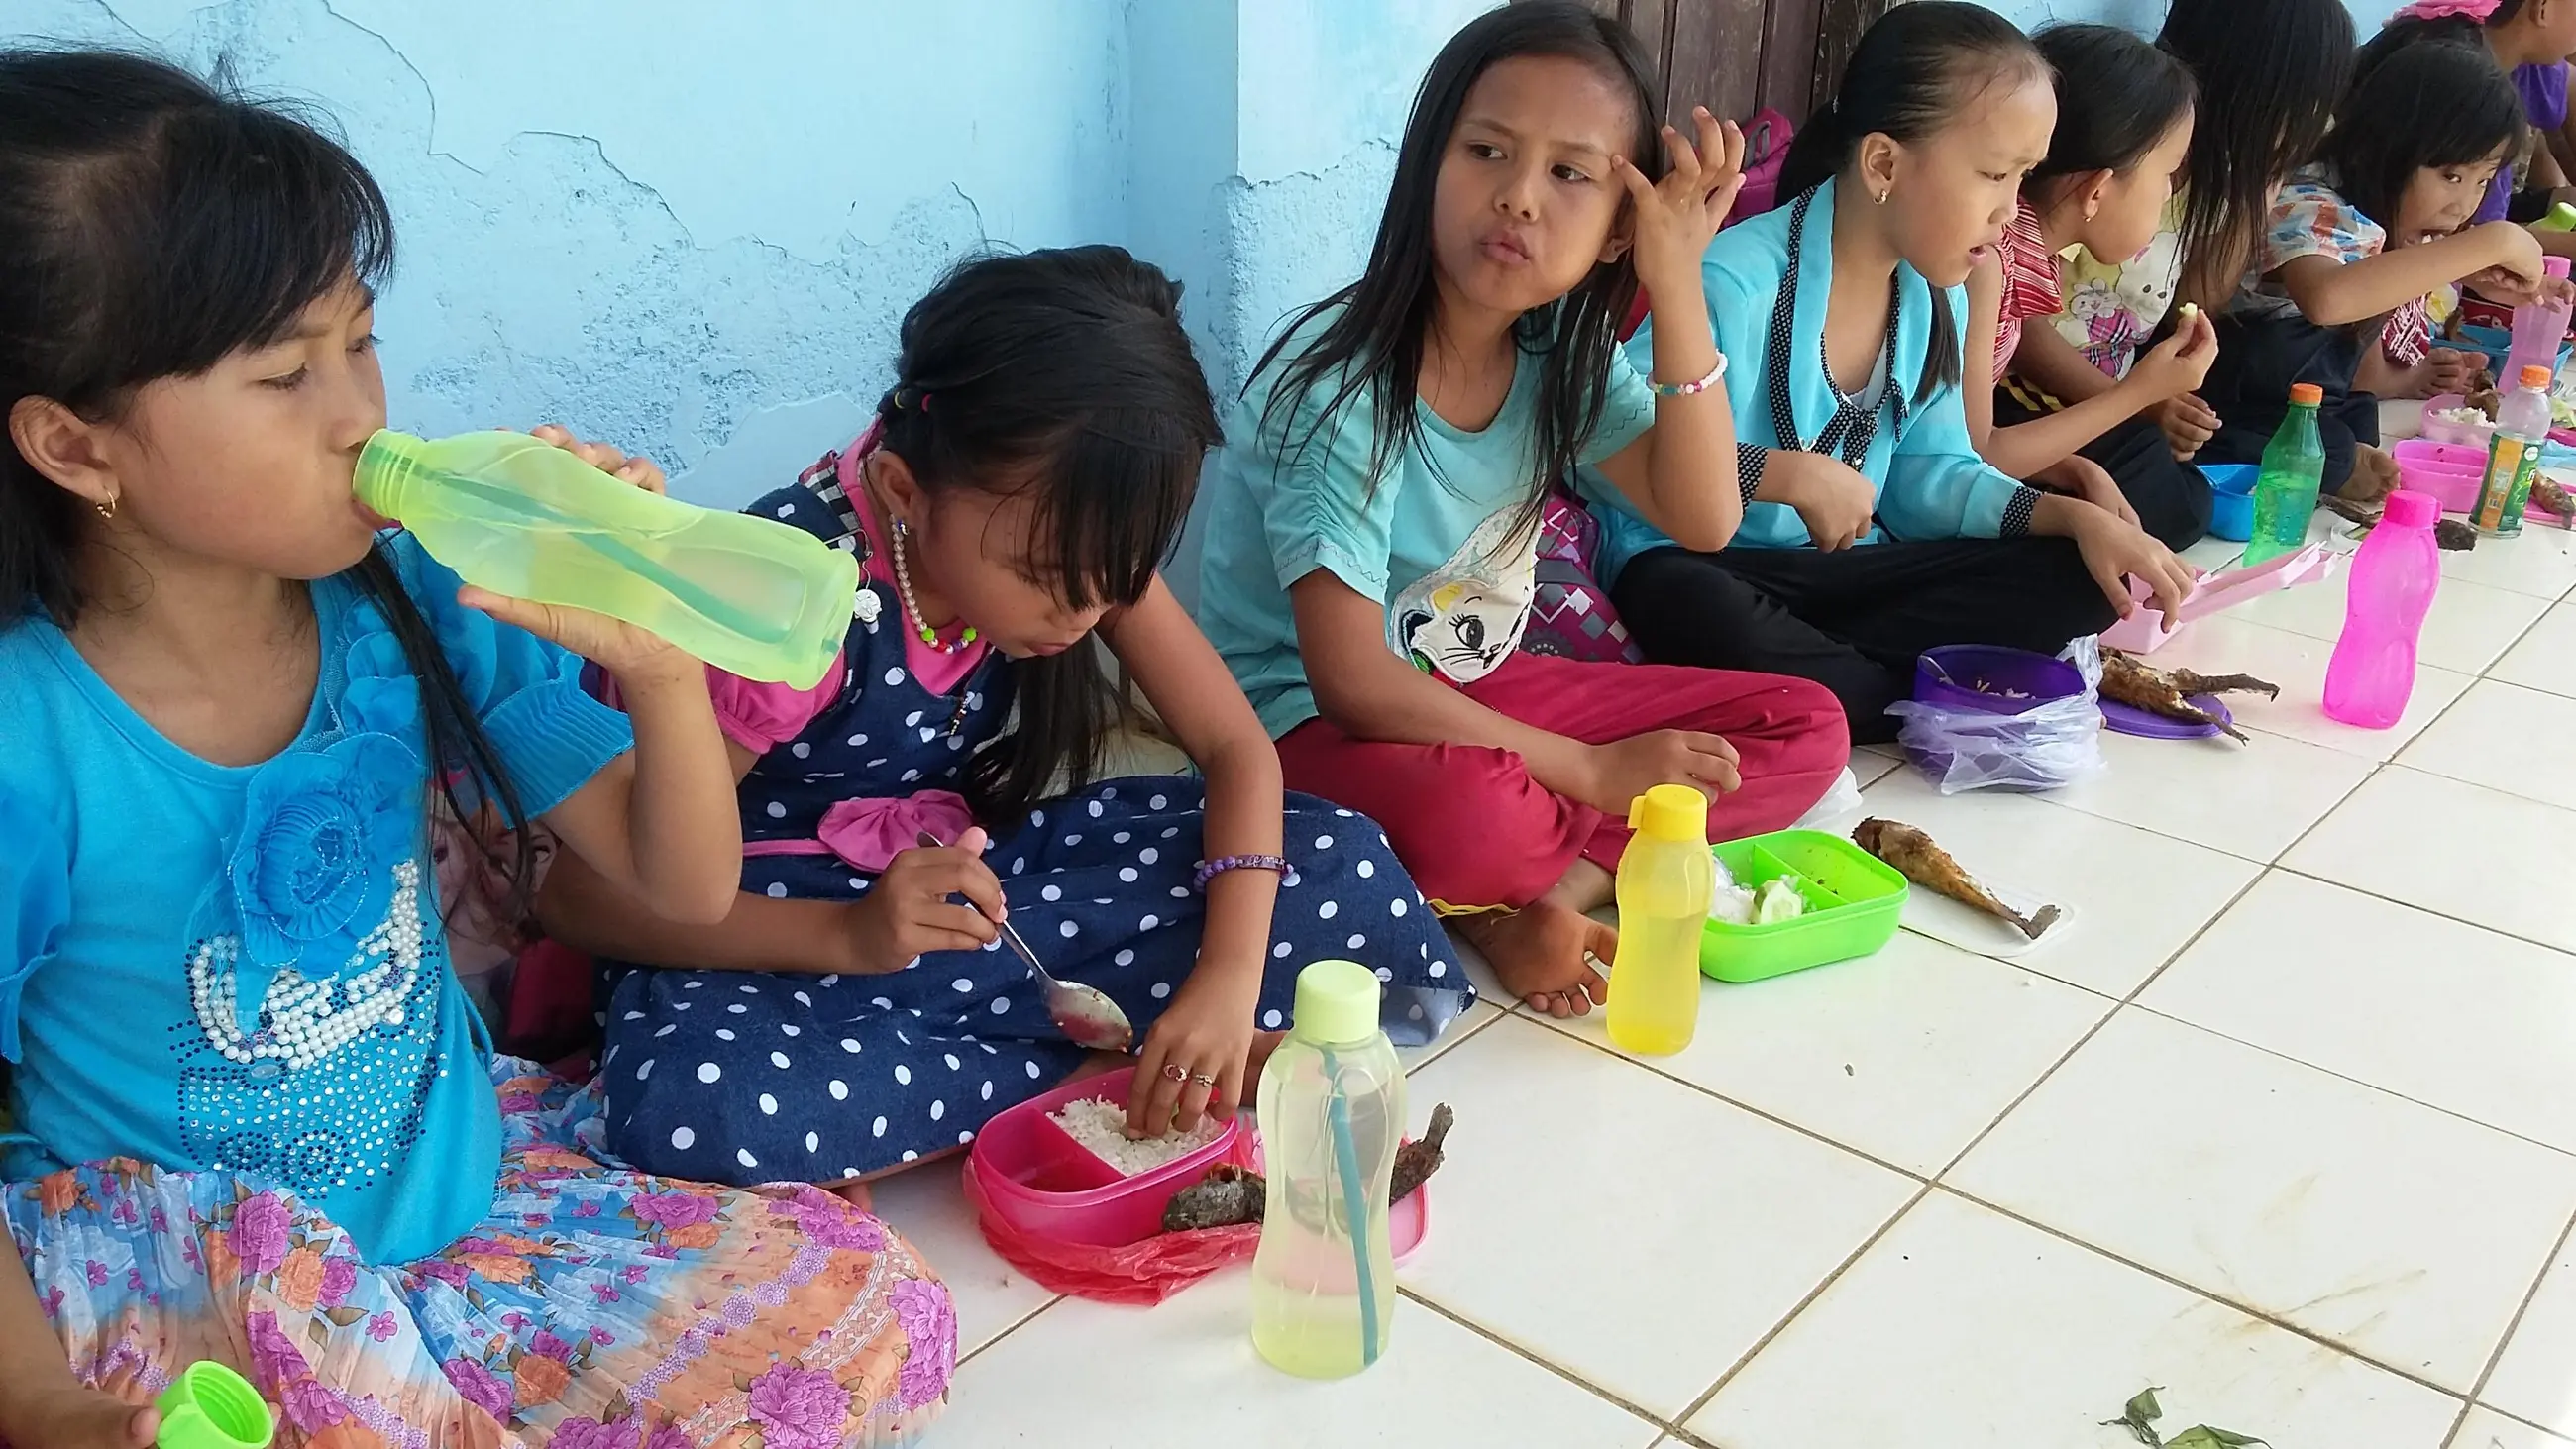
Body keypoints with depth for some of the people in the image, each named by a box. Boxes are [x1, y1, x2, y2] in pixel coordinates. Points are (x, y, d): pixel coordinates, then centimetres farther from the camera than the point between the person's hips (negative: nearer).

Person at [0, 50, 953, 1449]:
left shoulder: (417, 600, -8)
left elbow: (687, 888, -3)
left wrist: (659, 662, -21)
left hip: (468, 1192, 4)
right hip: (168, 1281, -4)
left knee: (882, 1316, -11)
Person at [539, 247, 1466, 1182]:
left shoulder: (1077, 534, -12)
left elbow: (1238, 750, -10)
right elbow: (582, 894, -21)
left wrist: (1229, 975, -27)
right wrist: (852, 938, -34)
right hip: (785, 929, -3)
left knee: (1339, 867, -12)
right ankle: (1100, 1066, -18)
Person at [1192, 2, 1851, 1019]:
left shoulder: (1561, 356, -3)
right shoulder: (1342, 383, -24)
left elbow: (1703, 515, -12)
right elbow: (1353, 681, -26)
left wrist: (1678, 283, -21)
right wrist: (1592, 772, -23)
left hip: (1477, 689, 8)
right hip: (1313, 724, -7)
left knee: (1806, 730, 0)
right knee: (1472, 819, -41)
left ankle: (1544, 889, -14)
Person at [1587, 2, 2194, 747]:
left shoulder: (1933, 294, 4)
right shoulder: (1735, 283, -23)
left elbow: (1928, 474, 9)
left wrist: (2080, 518, -5)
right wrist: (1790, 474, -28)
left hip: (1835, 567, 8)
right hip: (1698, 565, -7)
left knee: (2075, 584, -1)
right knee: (1710, 626, -43)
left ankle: (1810, 673, -15)